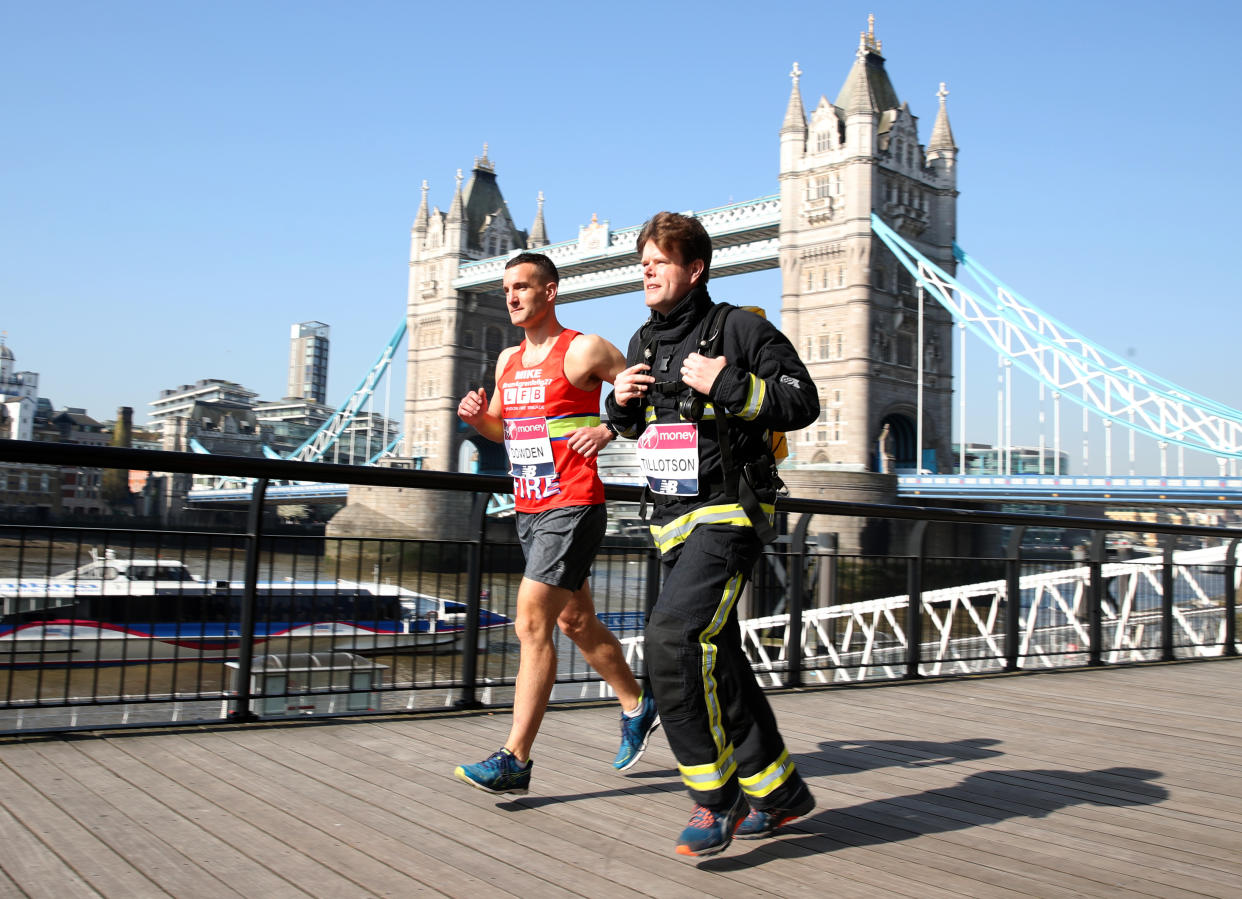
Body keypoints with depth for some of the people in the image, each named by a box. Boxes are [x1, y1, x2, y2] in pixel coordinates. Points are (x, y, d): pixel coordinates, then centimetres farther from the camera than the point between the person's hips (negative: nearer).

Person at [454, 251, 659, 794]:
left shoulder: (583, 350, -8)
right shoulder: (508, 361, 14)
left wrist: (608, 429, -20)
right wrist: (478, 417, 3)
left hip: (572, 509, -8)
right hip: (528, 510, 8)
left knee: (532, 624, -13)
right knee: (576, 624, 17)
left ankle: (514, 761, -9)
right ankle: (636, 708, 36)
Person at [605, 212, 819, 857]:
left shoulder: (740, 328, -7)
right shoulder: (644, 343, 14)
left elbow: (802, 402, -11)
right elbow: (629, 424, 25)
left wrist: (725, 384, -20)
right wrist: (620, 403, 3)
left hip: (729, 514, -8)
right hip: (674, 520, 8)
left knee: (672, 639, -23)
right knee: (715, 659, 12)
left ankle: (716, 797, -9)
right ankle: (778, 790, 28)